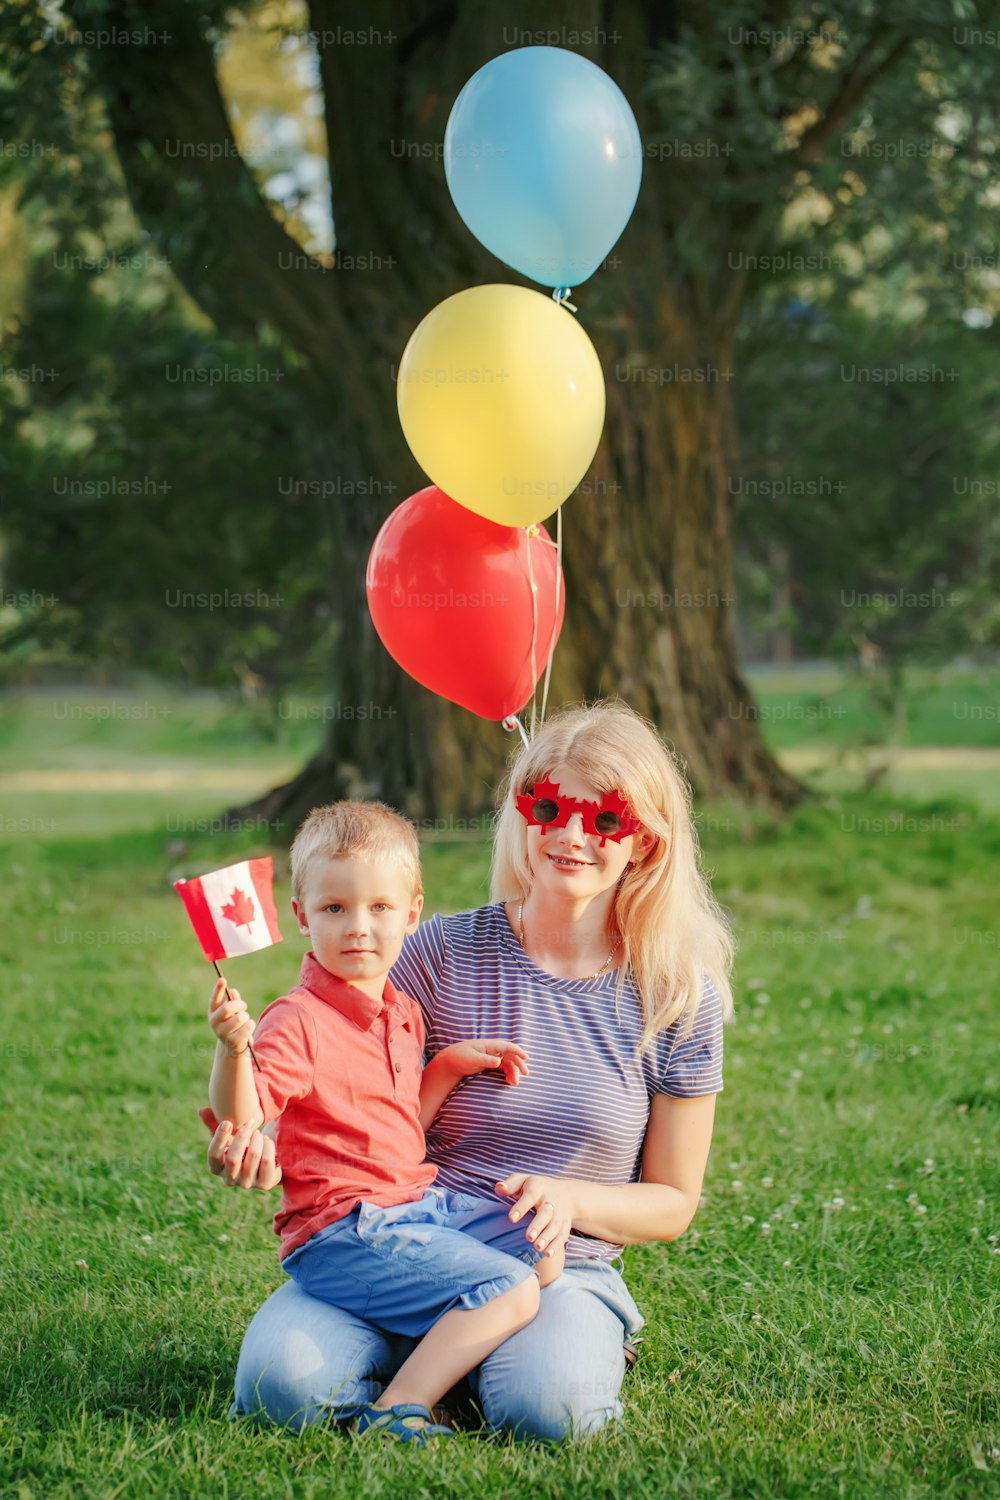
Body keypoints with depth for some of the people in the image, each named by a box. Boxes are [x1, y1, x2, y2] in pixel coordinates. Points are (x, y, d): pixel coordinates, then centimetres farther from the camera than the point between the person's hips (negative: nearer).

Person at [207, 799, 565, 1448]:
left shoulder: (402, 1013, 12)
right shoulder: (298, 1024, -16)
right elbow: (240, 1121, -26)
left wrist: (453, 1062, 9)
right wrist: (233, 1050, -42)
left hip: (420, 1202, 9)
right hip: (342, 1233, -9)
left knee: (545, 1250, 14)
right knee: (510, 1292, -19)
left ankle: (460, 1337, 24)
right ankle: (396, 1411, -20)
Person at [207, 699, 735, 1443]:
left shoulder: (680, 998, 1)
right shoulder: (443, 954, 0)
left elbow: (673, 1202, 8)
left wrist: (571, 1199, -14)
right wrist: (269, 1149, -18)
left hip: (560, 1269, -1)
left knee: (546, 1405, -34)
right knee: (281, 1384, -27)